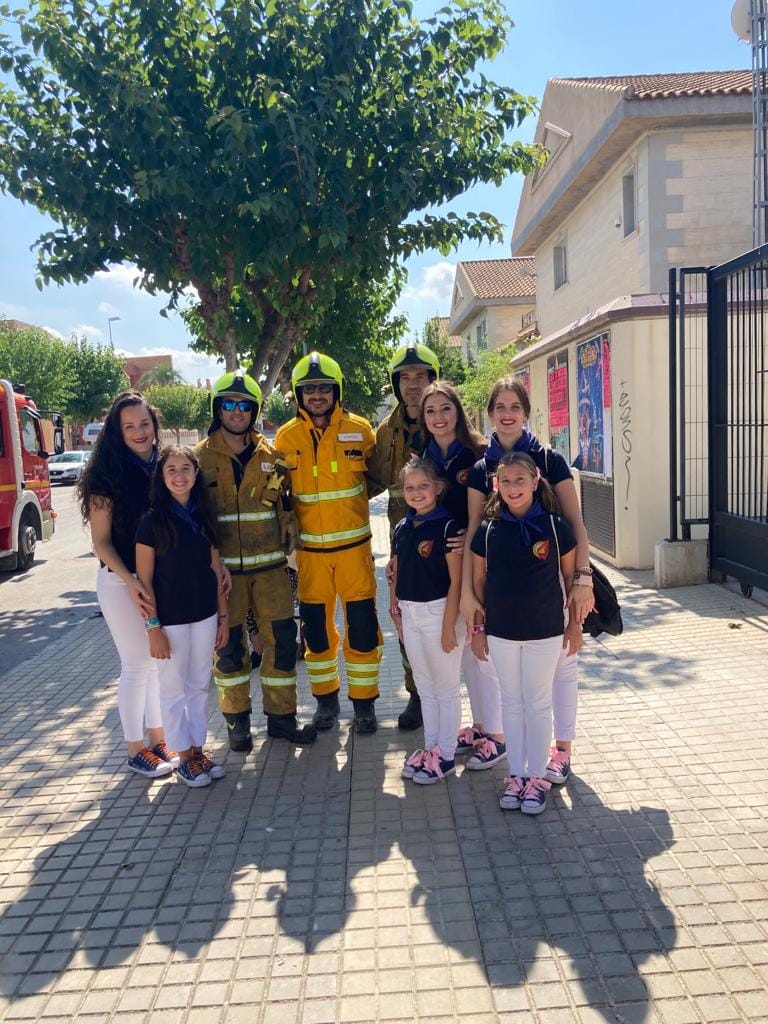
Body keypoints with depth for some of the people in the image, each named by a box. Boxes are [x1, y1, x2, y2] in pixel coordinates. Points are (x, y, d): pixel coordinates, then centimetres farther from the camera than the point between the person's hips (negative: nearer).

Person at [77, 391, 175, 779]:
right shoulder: (109, 474, -11)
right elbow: (100, 541, -11)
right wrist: (131, 583, -21)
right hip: (121, 582, -5)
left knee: (161, 661, 13)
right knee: (136, 665, 3)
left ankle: (157, 739, 28)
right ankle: (136, 751, 18)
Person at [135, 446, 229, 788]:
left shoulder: (204, 516, 4)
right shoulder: (152, 520, -10)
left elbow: (215, 569, 7)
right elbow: (144, 579, -10)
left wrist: (223, 616, 6)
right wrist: (153, 627, -13)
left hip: (205, 616, 5)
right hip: (170, 619, -4)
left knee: (200, 685, 13)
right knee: (174, 688, 7)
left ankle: (198, 748, 26)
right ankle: (185, 757, 19)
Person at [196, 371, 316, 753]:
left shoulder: (270, 454, 7)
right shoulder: (201, 457, 0)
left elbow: (286, 503, 15)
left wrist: (287, 540, 9)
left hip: (269, 565, 2)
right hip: (223, 567, -2)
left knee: (281, 639, 3)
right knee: (229, 644, 6)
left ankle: (281, 716, 18)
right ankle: (237, 719, 22)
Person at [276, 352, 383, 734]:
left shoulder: (359, 429, -2)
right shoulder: (286, 437, 0)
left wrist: (351, 495, -4)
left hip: (354, 544, -1)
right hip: (310, 549, 1)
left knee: (362, 624, 2)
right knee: (316, 626, 10)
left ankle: (364, 701, 19)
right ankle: (325, 698, 28)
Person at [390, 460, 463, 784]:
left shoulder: (447, 526, -13)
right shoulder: (402, 529, 7)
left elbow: (456, 581, -14)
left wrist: (449, 626, -16)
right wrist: (396, 613, 10)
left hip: (438, 611, -6)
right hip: (409, 614, 6)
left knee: (446, 687, 7)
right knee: (424, 686, 17)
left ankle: (446, 754, 19)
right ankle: (430, 747, 31)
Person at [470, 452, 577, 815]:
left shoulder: (554, 526, -9)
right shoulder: (488, 530, -4)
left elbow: (570, 575, 1)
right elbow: (478, 581, 4)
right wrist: (477, 627, 5)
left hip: (545, 631, -2)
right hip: (501, 632, 2)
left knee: (538, 703, 10)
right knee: (511, 703, 14)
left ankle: (536, 777, 23)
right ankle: (516, 774, 27)